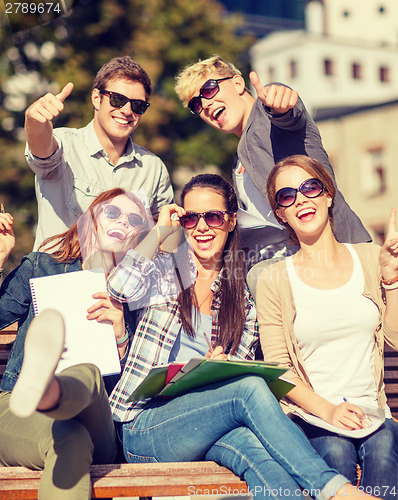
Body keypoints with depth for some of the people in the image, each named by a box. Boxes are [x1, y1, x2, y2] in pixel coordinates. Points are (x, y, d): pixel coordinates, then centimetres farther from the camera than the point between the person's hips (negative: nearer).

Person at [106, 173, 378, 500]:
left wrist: (222, 365, -11)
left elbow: (242, 370, 14)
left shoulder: (242, 298, 16)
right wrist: (161, 230, -4)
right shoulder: (165, 271, 7)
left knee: (250, 444, -36)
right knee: (251, 388, -30)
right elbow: (120, 287, -17)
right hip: (144, 429, -3)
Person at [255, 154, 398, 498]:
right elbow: (278, 368, -1)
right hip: (310, 415, -1)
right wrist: (328, 410, -16)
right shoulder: (274, 280, 4)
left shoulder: (369, 259, 12)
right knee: (335, 452, -33)